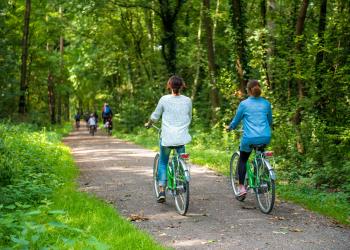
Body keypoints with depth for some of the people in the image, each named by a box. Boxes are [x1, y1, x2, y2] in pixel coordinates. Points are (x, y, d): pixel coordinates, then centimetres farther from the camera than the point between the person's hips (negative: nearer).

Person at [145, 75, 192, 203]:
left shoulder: (164, 99, -5)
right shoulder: (187, 100, 2)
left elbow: (155, 116, 4)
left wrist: (148, 124, 24)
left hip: (167, 137, -1)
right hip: (182, 137, 1)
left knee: (163, 163, 13)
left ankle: (162, 191, 5)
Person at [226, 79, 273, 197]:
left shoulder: (244, 104, -1)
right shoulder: (266, 103, 8)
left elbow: (236, 120, 9)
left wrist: (229, 127, 29)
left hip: (249, 138, -3)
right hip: (265, 138, 3)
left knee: (242, 160, 18)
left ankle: (241, 187, 9)